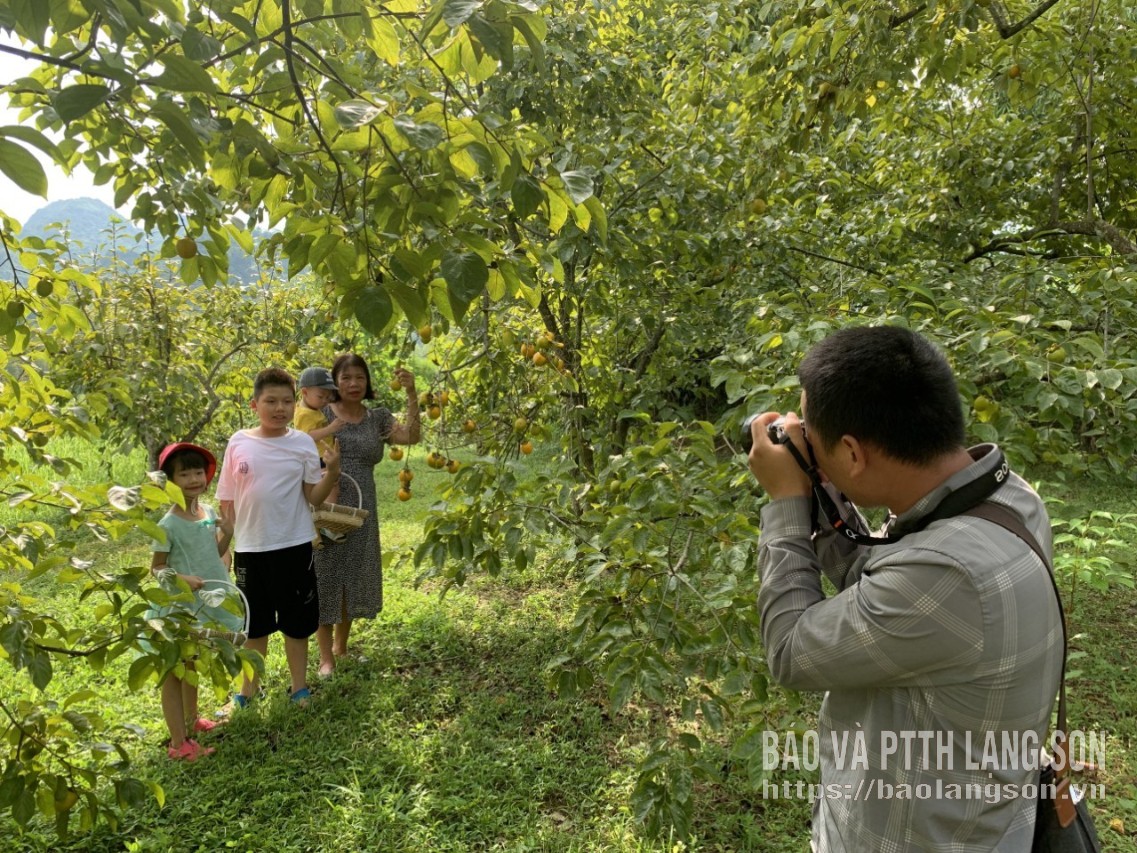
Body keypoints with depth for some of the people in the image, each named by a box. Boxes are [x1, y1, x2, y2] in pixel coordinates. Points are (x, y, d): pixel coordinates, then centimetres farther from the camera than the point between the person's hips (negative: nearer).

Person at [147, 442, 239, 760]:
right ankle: (179, 743, 9)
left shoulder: (209, 513, 1)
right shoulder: (168, 525, -17)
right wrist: (180, 578, -28)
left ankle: (191, 719, 41)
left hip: (208, 603, 7)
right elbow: (156, 569, -11)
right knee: (174, 671, 3)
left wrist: (226, 535, -7)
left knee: (193, 666, 23)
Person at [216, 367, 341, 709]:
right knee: (254, 625, 17)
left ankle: (299, 687, 30)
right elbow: (226, 501, 4)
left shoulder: (302, 443, -5)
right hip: (250, 549, 1)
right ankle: (247, 690, 35)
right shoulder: (239, 443, -3)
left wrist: (332, 472, -21)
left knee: (296, 623, 12)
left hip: (294, 547, -1)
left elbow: (314, 497, -5)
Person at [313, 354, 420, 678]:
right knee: (324, 578, 3)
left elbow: (411, 436, -9)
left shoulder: (378, 417, 6)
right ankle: (326, 658, 16)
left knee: (354, 578, 13)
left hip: (361, 510, 3)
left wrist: (411, 393, -17)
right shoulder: (320, 413, -1)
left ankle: (340, 645, 34)